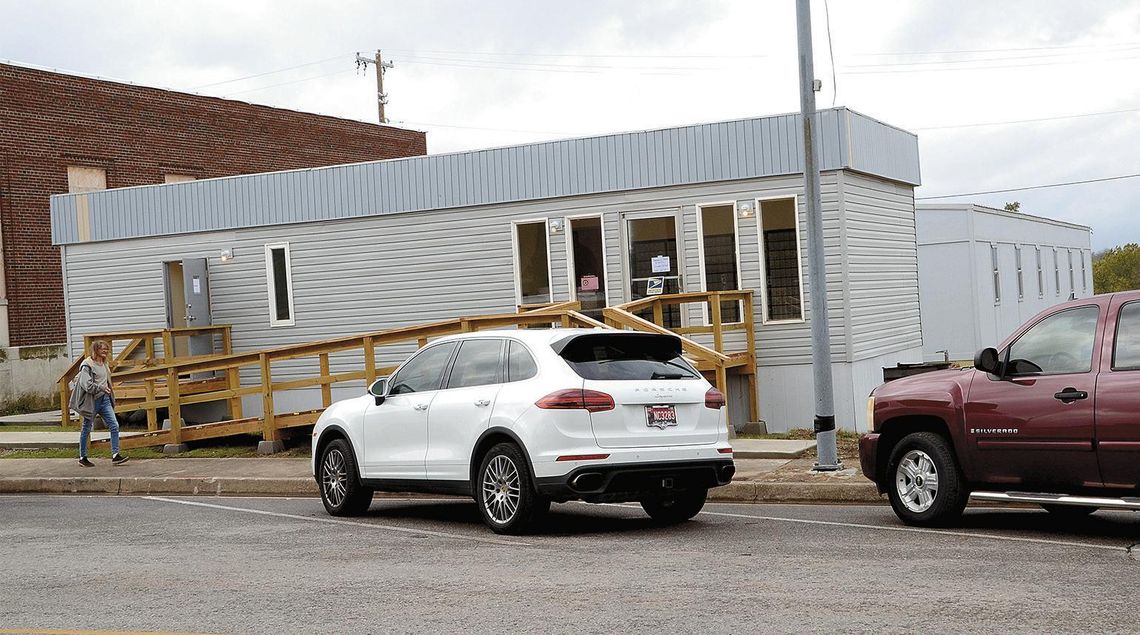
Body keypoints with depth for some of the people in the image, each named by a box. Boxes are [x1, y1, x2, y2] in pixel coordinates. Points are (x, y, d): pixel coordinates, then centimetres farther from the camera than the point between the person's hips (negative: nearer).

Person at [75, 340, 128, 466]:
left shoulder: (104, 364, 12)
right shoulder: (87, 365, -13)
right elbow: (87, 384, -21)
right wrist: (101, 388, -27)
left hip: (104, 400, 7)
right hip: (92, 400, -7)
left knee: (114, 426, -4)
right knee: (87, 429, 6)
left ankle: (115, 455, -4)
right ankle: (82, 458, 17)